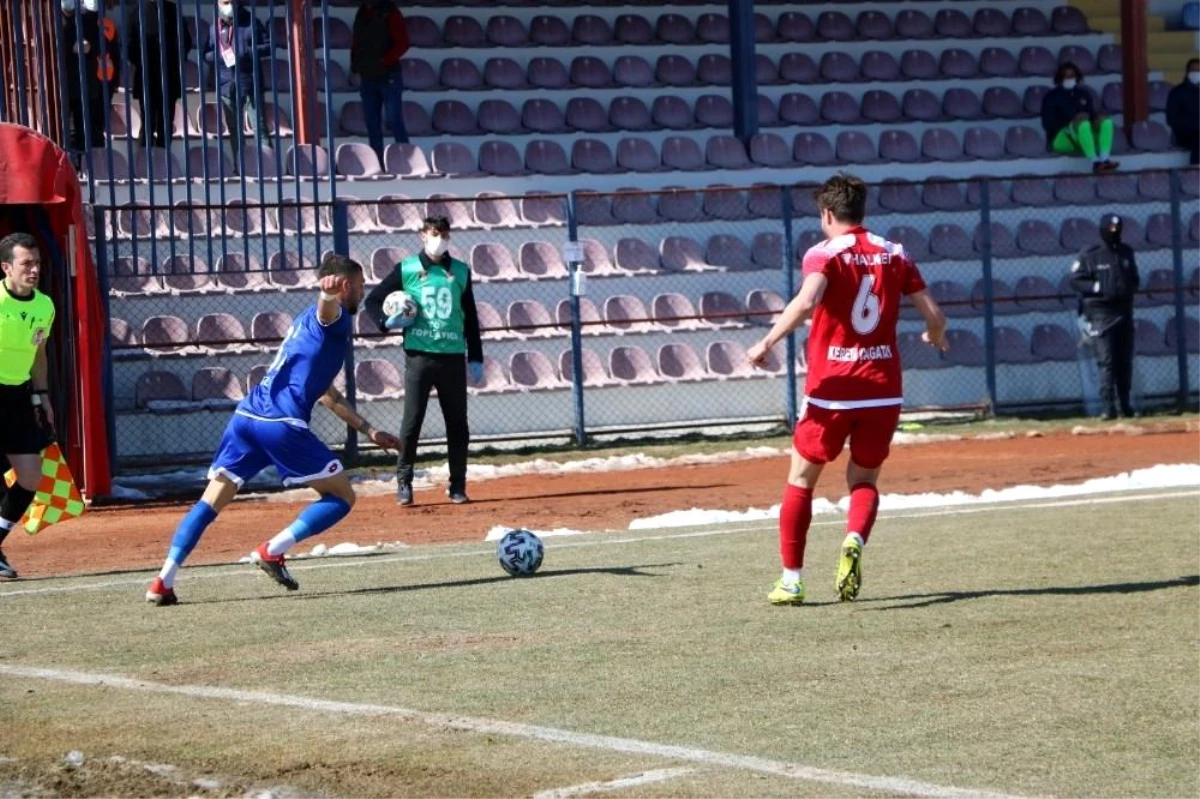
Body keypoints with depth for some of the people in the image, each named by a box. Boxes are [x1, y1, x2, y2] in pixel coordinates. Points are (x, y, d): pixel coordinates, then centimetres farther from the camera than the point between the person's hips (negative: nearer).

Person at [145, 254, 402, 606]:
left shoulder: (305, 322, 33)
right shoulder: (335, 318, 5)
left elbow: (325, 393, 43)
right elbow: (327, 309, -24)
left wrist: (369, 431, 46)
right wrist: (329, 294, -49)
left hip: (246, 416, 8)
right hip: (282, 424, -8)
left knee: (209, 503, 7)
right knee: (342, 497, 4)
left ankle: (163, 582, -4)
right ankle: (272, 550, -8)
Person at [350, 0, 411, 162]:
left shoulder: (390, 13, -9)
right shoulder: (362, 13, 10)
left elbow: (402, 44, -14)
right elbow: (355, 42, 17)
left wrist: (384, 61, -21)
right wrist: (355, 63, 2)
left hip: (388, 76, -6)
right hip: (367, 77, 6)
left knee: (394, 121, -8)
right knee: (372, 122, 8)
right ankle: (377, 162, 13)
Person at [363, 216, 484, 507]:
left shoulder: (461, 271, 9)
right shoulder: (406, 269, 2)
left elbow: (470, 318, 13)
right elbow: (373, 300, 8)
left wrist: (475, 358, 9)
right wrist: (386, 321, -12)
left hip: (453, 356, 2)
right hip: (419, 355, -2)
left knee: (457, 423, 4)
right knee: (412, 420, -5)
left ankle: (458, 486, 14)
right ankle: (403, 484, 4)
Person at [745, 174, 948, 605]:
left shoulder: (824, 254, -5)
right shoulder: (894, 254, 7)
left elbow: (807, 300, -26)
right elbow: (934, 315, 5)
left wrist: (766, 343, -22)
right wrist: (935, 338, 27)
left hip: (831, 389, -3)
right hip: (883, 390, 3)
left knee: (801, 478, 13)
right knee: (864, 480, 17)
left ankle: (791, 580, 10)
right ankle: (854, 541, -15)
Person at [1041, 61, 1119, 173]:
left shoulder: (1084, 93, 19)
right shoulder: (1052, 96, 5)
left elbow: (1093, 115, 14)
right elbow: (1047, 123, -6)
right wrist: (1073, 121, -17)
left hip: (1086, 135, 5)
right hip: (1062, 138, -5)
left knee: (1105, 121, -22)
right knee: (1082, 120, -34)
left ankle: (1105, 159, -43)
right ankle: (1095, 161, -49)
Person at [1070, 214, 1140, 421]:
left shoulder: (1126, 253, 11)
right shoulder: (1090, 256, -5)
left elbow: (1134, 278, 22)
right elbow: (1076, 280, -6)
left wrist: (1131, 286, 0)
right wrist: (1099, 288, -17)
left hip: (1124, 310, 5)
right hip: (1101, 312, -5)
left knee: (1125, 360, 9)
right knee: (1106, 361, -10)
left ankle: (1123, 404, 18)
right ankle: (1108, 407, -11)